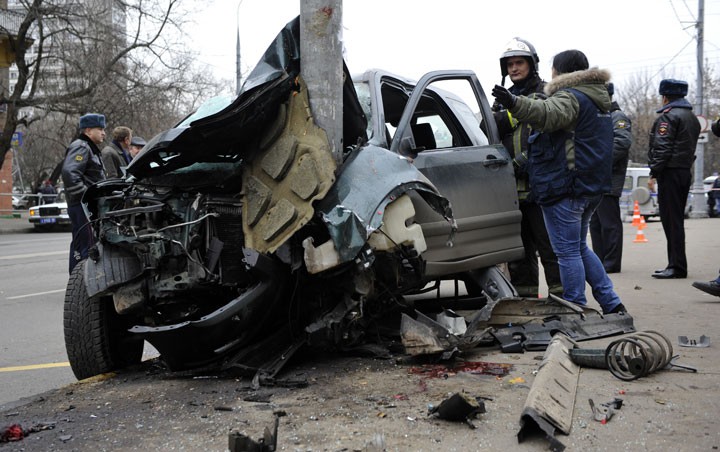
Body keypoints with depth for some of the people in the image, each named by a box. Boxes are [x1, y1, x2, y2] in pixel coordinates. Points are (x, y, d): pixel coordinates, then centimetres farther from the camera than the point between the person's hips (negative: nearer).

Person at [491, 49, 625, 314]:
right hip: (591, 186, 10)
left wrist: (514, 103, -49)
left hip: (564, 187, -10)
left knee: (568, 251, -4)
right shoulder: (595, 99, 20)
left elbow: (547, 113, -35)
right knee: (579, 247, 20)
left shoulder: (571, 97, -12)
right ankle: (612, 305, 21)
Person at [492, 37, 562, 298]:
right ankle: (525, 297, 22)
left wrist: (527, 159, -20)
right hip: (511, 187, 6)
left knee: (550, 246, -5)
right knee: (520, 249, 12)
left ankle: (560, 296, 3)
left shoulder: (547, 94, 2)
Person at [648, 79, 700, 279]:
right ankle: (676, 264, 16)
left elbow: (662, 147, -17)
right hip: (686, 171, 9)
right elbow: (691, 145, 20)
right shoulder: (692, 117, 20)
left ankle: (677, 266, -10)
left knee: (671, 219, -8)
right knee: (677, 219, 13)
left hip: (670, 172, -9)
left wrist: (654, 172, -15)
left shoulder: (669, 115, -10)